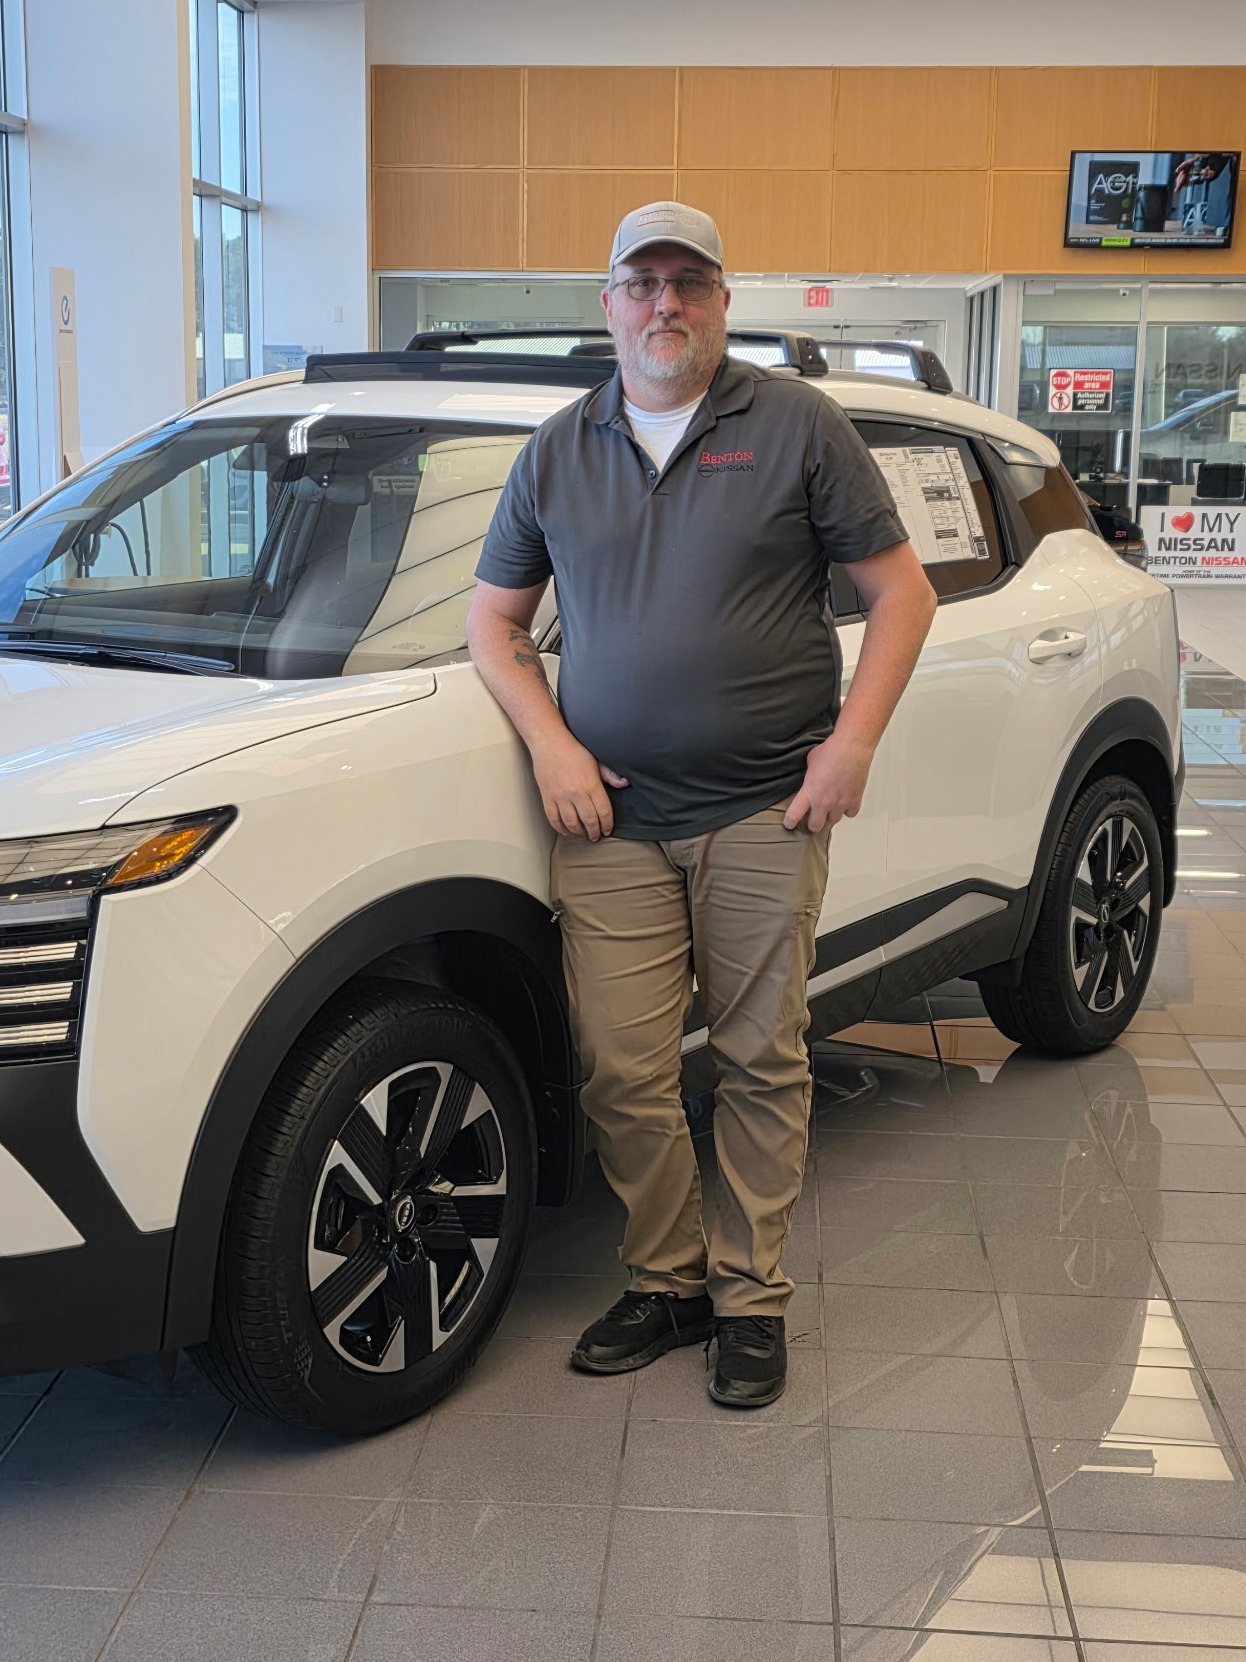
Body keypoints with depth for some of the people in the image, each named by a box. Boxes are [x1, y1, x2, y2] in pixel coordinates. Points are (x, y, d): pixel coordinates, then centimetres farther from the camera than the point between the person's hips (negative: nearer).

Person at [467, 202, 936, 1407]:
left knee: (762, 1062, 5)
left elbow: (900, 589, 3)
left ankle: (750, 1296, 19)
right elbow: (491, 622, 15)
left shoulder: (797, 426, 2)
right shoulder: (557, 453, 10)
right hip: (610, 820, 2)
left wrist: (853, 740, -8)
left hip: (765, 814, -2)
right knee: (621, 1072, 1)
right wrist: (551, 745, -1)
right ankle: (663, 1282, 20)